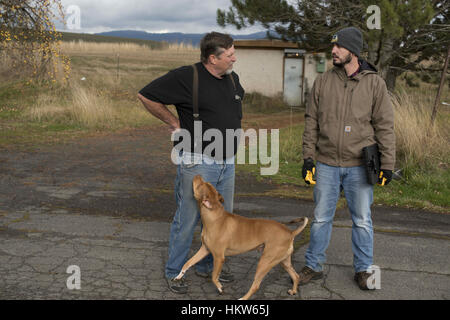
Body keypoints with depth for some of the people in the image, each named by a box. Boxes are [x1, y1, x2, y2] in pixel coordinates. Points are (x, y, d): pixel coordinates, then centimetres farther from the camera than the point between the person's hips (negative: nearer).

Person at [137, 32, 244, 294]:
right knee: (188, 220, 3)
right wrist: (174, 123, -6)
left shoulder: (232, 78, 8)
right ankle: (174, 272, 21)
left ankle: (208, 265, 34)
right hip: (197, 163, -7)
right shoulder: (187, 77, -14)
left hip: (227, 163, 7)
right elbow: (146, 96, -9)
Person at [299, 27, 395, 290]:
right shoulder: (323, 82, 4)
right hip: (327, 165, 2)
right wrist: (308, 157, 1)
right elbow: (311, 122, 6)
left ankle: (364, 269, 27)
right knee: (321, 218, 10)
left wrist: (387, 164, -5)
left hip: (360, 166, -1)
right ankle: (314, 266, 25)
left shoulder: (375, 83, -2)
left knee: (362, 221, 10)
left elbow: (385, 126, -1)